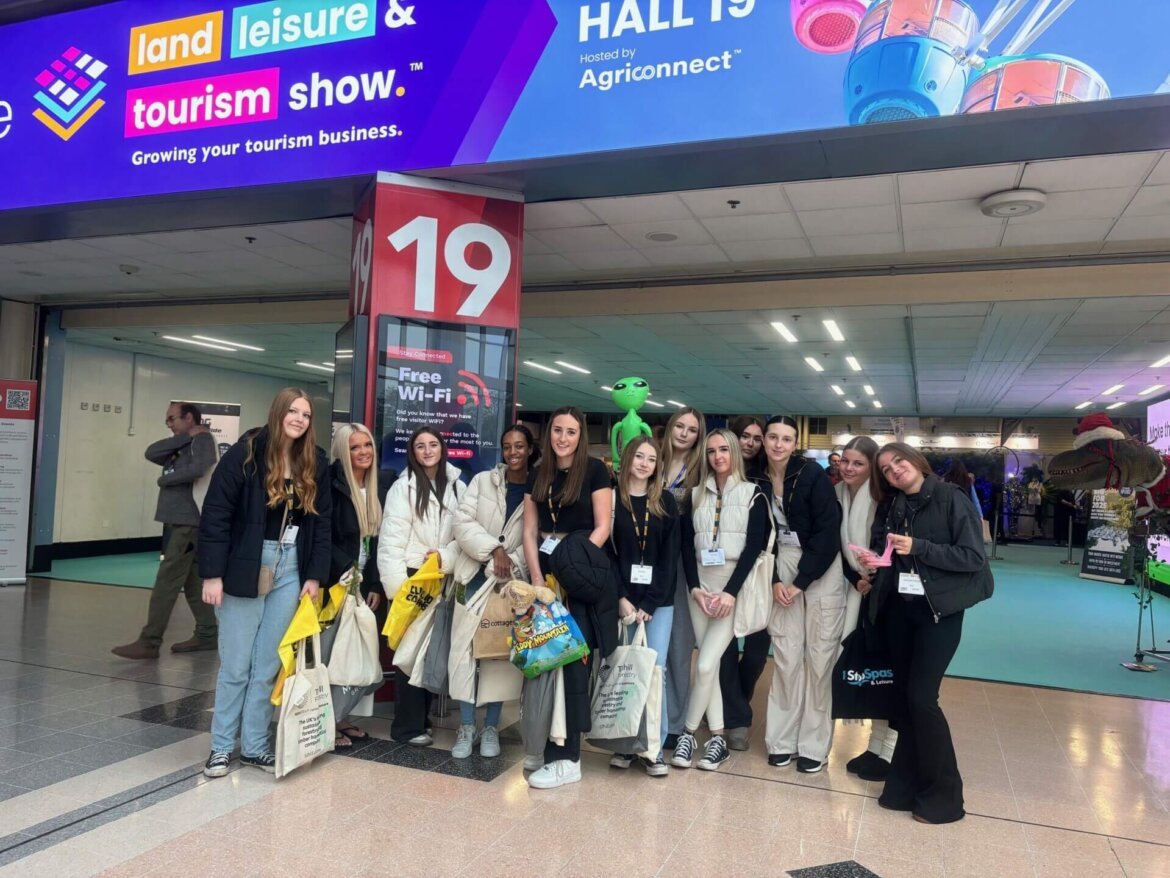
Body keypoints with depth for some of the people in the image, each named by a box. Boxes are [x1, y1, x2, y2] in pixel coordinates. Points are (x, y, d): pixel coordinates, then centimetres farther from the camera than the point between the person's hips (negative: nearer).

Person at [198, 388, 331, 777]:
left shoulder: (315, 463, 5)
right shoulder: (246, 452, -8)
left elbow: (322, 522, 8)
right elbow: (215, 514, -9)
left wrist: (314, 575, 3)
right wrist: (212, 574, -13)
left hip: (290, 571, 4)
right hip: (245, 569, -4)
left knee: (268, 665, 10)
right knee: (236, 665, 4)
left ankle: (254, 745, 22)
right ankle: (221, 747, 20)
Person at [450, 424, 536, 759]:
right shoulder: (482, 481, 5)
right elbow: (463, 523, -3)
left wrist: (510, 564, -20)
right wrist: (494, 549, -16)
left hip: (513, 582, -1)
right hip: (476, 577, 1)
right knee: (468, 648, 0)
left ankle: (491, 727, 15)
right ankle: (466, 726, 10)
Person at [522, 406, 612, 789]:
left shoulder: (594, 471, -2)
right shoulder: (537, 475, 11)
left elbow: (602, 527, -7)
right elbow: (530, 531, 8)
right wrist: (537, 577, -4)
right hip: (545, 572, 5)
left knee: (571, 659, -6)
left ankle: (567, 758, -1)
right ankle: (546, 744, 15)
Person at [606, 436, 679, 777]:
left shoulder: (666, 502, 6)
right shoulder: (611, 499, 3)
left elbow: (670, 557, 1)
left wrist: (648, 603, -7)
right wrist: (621, 599, -10)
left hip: (658, 600, 1)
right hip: (621, 599, -1)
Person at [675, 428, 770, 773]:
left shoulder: (753, 493, 1)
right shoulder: (696, 495, 11)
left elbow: (754, 546, -7)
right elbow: (687, 545, 6)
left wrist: (731, 591, -16)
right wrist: (694, 587, -8)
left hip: (735, 585, -3)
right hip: (700, 585, 4)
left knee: (706, 663, -11)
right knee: (709, 663, 3)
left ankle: (689, 733, 5)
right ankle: (718, 738, 13)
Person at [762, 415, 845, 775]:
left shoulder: (812, 474, -11)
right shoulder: (759, 479, 0)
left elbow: (828, 531, -14)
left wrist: (802, 581, -14)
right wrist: (774, 580, -6)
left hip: (821, 568, -3)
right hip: (781, 568, 3)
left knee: (819, 654, -1)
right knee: (785, 653, 2)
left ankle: (813, 744, 10)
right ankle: (783, 738, 13)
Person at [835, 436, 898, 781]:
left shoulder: (884, 500, -15)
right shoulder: (837, 497, 2)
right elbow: (838, 547, 5)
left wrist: (876, 579, -22)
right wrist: (856, 579, -6)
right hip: (860, 591, 6)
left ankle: (890, 752, 9)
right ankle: (875, 745, 22)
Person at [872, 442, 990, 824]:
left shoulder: (951, 498, -8)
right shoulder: (894, 508, 10)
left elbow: (973, 557, -14)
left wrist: (918, 547, -19)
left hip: (939, 611, -5)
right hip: (899, 610, 6)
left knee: (921, 697, -9)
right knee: (905, 697, 8)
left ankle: (944, 794, 7)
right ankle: (907, 784, 20)